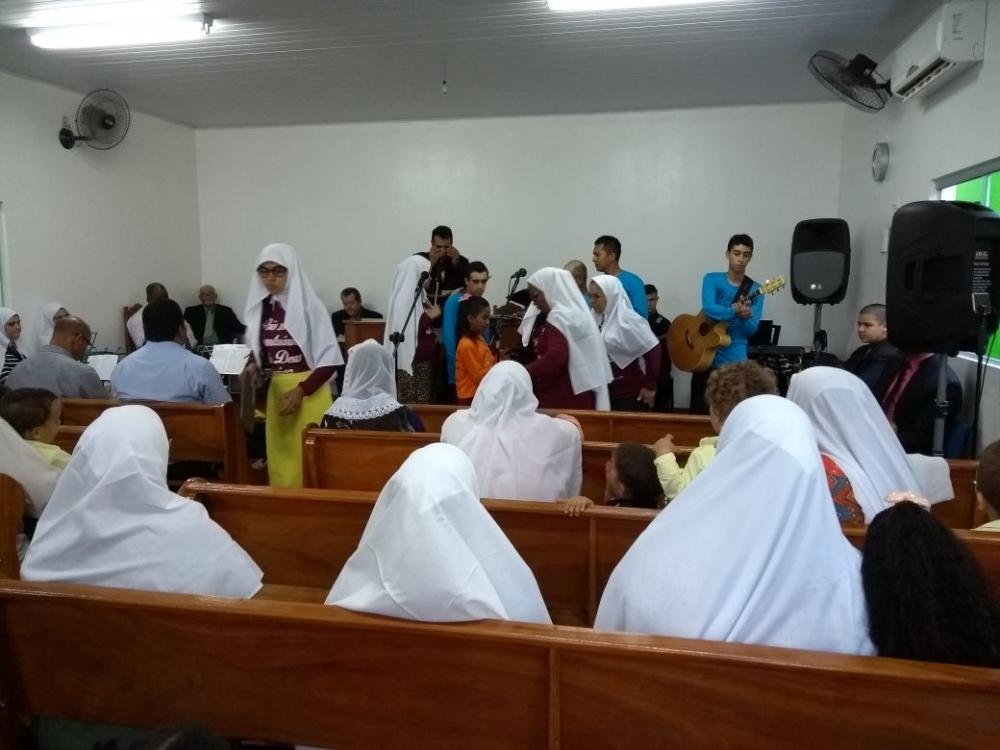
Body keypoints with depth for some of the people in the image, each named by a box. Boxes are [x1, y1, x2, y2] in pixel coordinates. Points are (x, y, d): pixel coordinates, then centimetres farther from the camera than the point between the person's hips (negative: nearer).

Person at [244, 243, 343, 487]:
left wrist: (301, 390, -17)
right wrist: (253, 367, -4)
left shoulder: (309, 306, -10)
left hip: (309, 392, -5)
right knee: (279, 457, 10)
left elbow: (329, 359, -11)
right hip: (275, 391, 5)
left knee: (307, 458, -3)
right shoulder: (260, 308, 6)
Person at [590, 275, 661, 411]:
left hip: (629, 394, -7)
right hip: (605, 392, 7)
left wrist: (650, 386, -13)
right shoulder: (599, 319, 7)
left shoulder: (628, 321, -15)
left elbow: (653, 350, -16)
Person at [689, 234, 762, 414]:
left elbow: (752, 330, -3)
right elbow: (708, 308, -17)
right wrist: (735, 311, -31)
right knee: (699, 409, 6)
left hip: (734, 360, 0)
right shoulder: (712, 279, 1)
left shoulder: (755, 290, 3)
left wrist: (745, 317, -24)